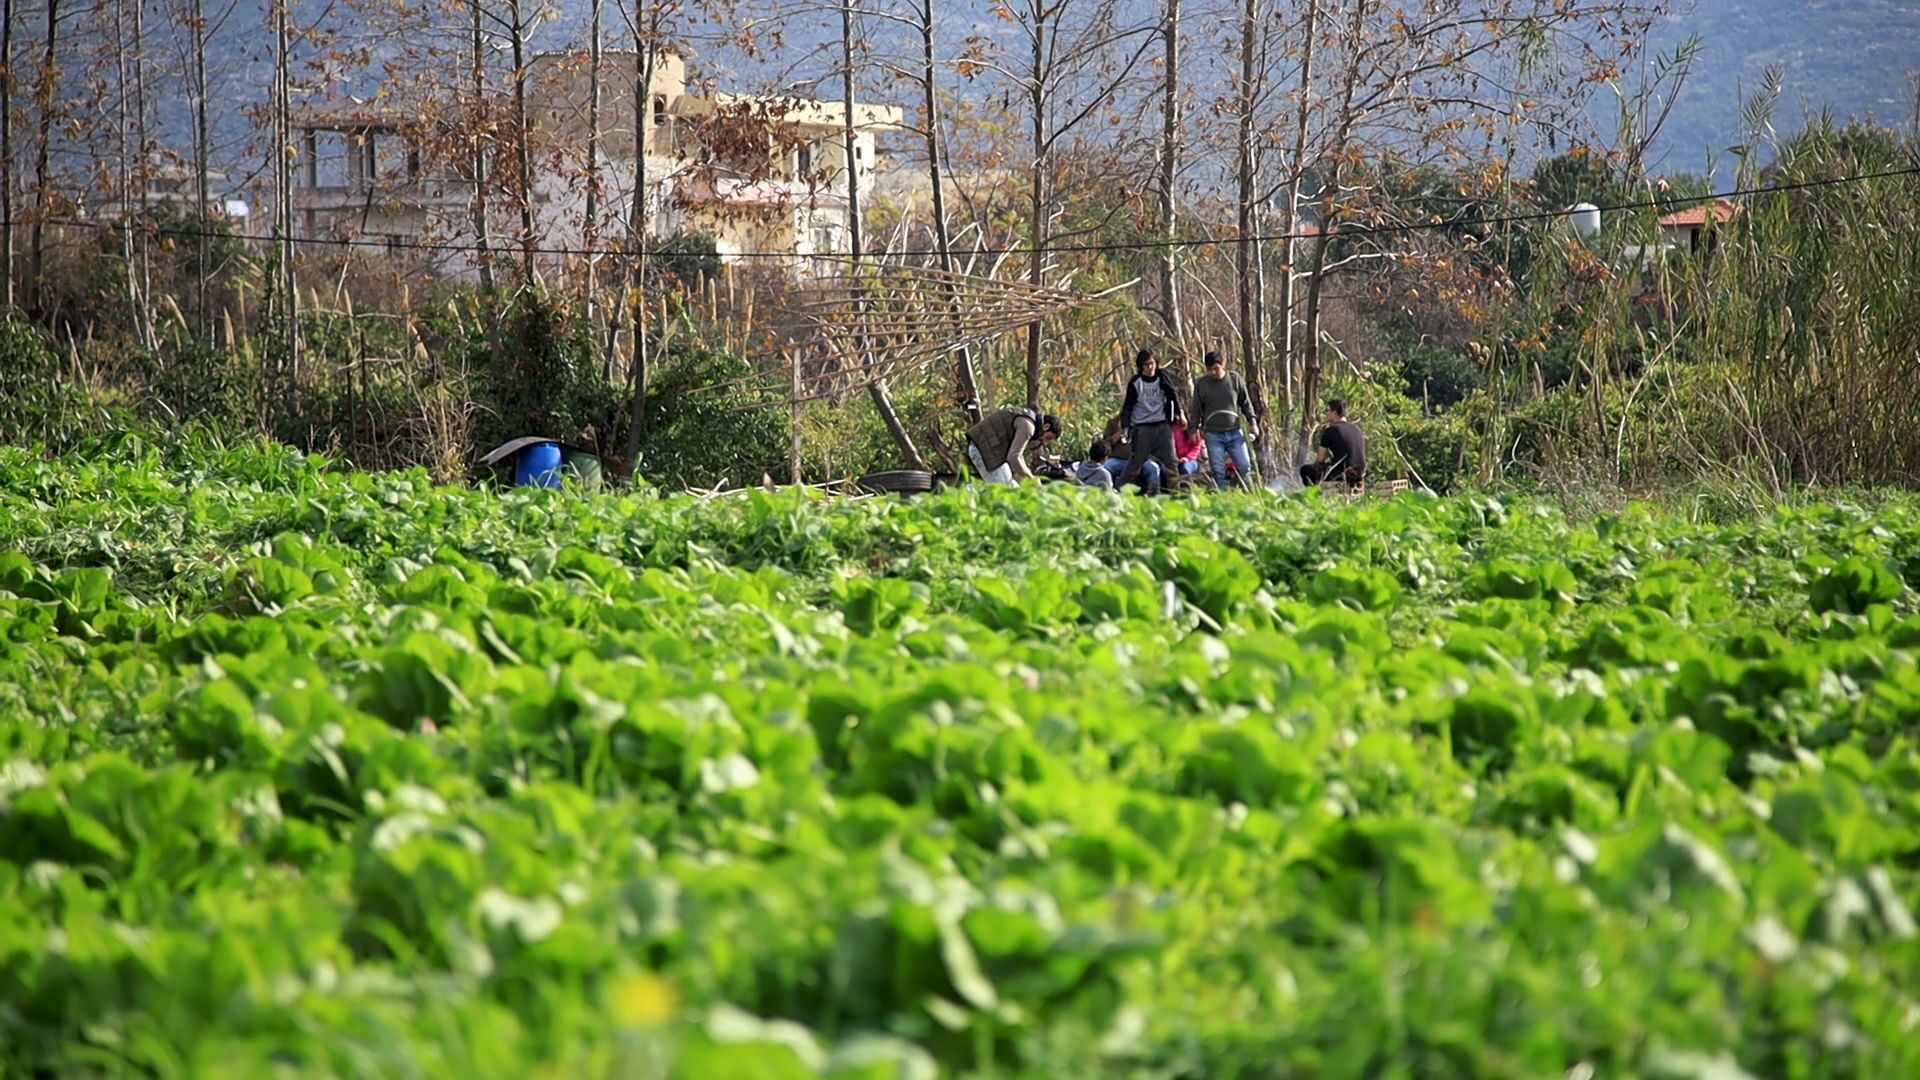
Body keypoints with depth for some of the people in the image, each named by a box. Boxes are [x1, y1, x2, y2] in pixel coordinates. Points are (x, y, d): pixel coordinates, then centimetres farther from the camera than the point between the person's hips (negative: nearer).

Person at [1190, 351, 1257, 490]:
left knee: (1244, 467, -4)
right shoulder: (1201, 384, 3)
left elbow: (1246, 404, 12)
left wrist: (1252, 422, 4)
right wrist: (1195, 429, 4)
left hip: (1235, 432, 1)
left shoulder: (1235, 380, 5)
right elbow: (1197, 409, 9)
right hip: (1213, 435, -1)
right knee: (1218, 472, -3)